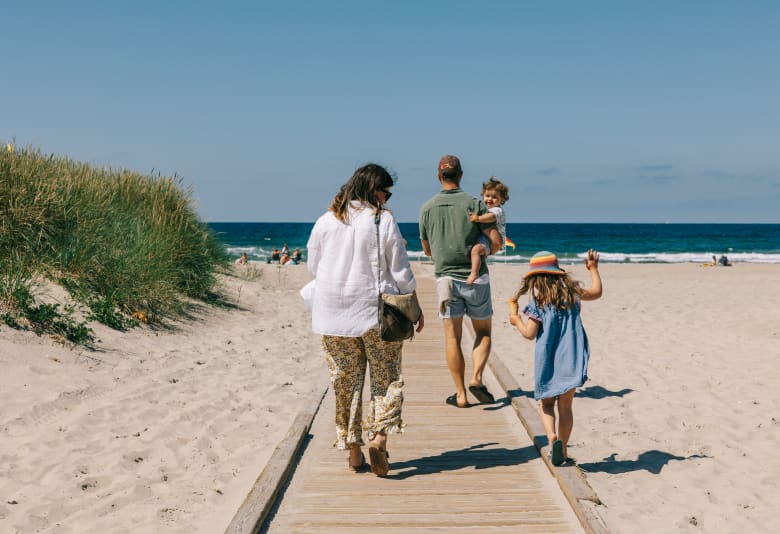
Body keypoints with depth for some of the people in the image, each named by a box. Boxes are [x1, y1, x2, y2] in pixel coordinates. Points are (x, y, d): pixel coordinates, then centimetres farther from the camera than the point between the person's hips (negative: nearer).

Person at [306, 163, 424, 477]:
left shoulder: (325, 222, 4)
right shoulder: (383, 220, -7)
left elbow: (313, 268, 12)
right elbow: (401, 272, -6)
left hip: (334, 315, 3)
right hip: (377, 310, -3)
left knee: (345, 381, 10)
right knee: (387, 378, 9)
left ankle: (352, 449, 14)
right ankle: (379, 436, -8)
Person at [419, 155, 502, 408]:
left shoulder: (427, 208, 2)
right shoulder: (474, 203, -5)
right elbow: (496, 242, -7)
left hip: (445, 276, 1)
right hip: (475, 277, -1)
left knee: (452, 337, 6)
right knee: (483, 332, 15)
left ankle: (460, 394, 7)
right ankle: (476, 378, -4)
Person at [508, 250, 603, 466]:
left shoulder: (537, 298, -10)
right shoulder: (571, 291, 3)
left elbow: (529, 333, -11)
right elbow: (597, 292, 23)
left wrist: (515, 318, 7)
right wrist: (593, 268, 35)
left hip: (547, 361, -3)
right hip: (571, 359, 3)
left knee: (546, 404, 12)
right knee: (565, 406, 13)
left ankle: (552, 438, -12)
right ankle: (562, 449, 14)